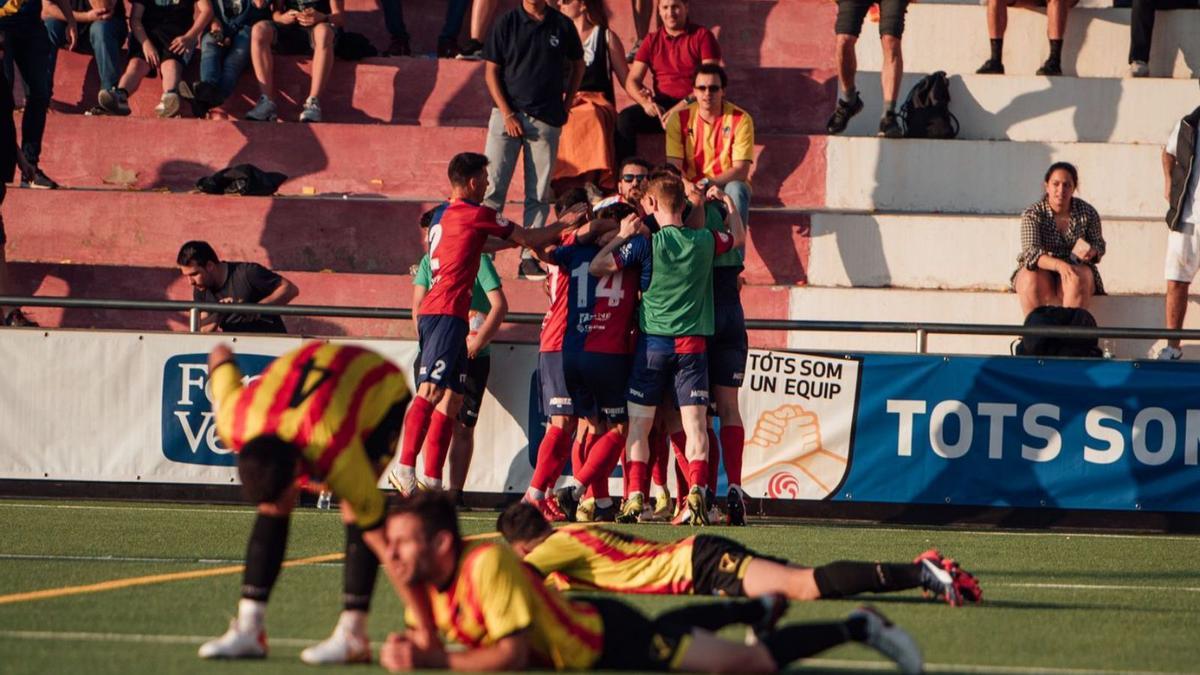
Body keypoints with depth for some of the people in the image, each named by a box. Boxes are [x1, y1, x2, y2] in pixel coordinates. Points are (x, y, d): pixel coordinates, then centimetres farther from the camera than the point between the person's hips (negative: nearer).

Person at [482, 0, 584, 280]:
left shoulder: (562, 25, 5)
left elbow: (577, 65, 19)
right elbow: (492, 71, 2)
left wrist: (566, 104, 10)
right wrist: (507, 114, -7)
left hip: (546, 119, 1)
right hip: (508, 114, -1)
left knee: (539, 194, 2)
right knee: (493, 186, -7)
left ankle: (530, 257, 6)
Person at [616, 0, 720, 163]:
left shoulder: (702, 36, 4)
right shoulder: (652, 41, 16)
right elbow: (632, 81, 9)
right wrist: (645, 102, -14)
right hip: (661, 106, 4)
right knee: (624, 119, -24)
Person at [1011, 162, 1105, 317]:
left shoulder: (1088, 213, -2)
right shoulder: (1032, 214, -9)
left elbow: (1099, 245, 9)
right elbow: (1031, 252, -21)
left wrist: (1091, 252, -19)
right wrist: (1058, 265, -41)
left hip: (1076, 268, 1)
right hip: (1040, 271, -1)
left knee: (1078, 279, -34)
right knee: (1031, 281, -35)